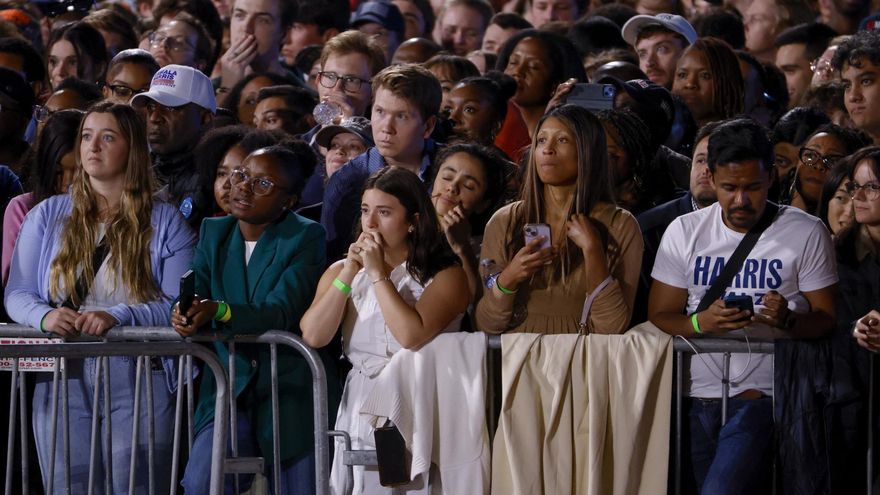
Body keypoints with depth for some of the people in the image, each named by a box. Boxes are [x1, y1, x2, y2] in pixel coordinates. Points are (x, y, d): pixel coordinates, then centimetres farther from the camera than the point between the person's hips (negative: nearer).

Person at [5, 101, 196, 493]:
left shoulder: (165, 222, 6)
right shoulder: (48, 216, 12)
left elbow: (177, 305, -4)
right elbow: (16, 294, 8)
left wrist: (116, 316, -19)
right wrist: (45, 316, -15)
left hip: (139, 377, -2)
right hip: (62, 377, 2)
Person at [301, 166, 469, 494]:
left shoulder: (445, 276, -2)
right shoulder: (341, 272, 14)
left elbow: (412, 336, -18)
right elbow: (313, 336, -1)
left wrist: (378, 274, -10)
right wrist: (350, 273, -5)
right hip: (359, 414, 4)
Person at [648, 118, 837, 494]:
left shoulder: (807, 233, 0)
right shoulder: (684, 232, 7)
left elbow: (825, 320, 1)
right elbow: (660, 316, 6)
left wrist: (788, 320, -21)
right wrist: (701, 323, -15)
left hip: (763, 395, -4)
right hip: (698, 396, 4)